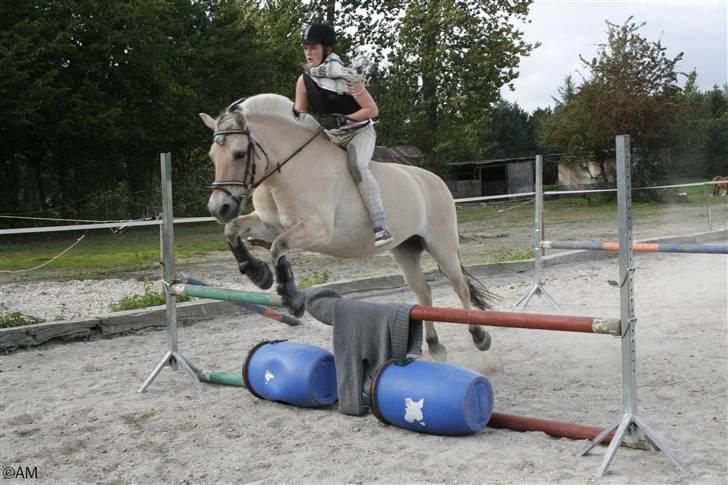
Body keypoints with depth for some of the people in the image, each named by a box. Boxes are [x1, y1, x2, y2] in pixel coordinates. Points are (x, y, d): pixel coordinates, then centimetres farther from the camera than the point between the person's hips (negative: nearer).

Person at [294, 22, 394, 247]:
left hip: (359, 131, -7)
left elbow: (372, 110, -16)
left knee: (357, 167, -33)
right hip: (328, 136, 7)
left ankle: (381, 226, -37)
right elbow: (299, 115, 4)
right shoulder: (304, 81, -5)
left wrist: (343, 120, -26)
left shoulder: (347, 77, -20)